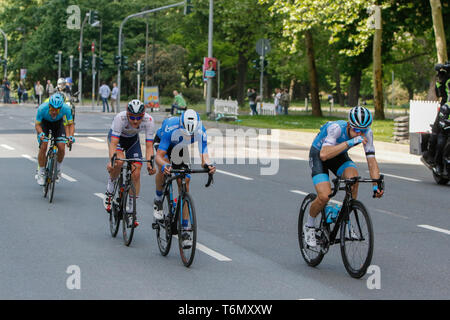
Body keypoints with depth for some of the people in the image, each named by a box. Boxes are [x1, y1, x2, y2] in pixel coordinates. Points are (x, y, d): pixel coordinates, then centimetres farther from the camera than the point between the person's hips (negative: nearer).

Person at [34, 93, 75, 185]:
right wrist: (41, 133, -41)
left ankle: (58, 169, 11)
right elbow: (37, 125, -21)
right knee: (43, 146, -18)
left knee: (61, 147, -15)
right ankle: (41, 172, -2)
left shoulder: (66, 109, -33)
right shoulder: (42, 108, -36)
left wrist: (70, 136, -36)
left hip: (58, 123, 1)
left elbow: (71, 124, -18)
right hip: (45, 122, -1)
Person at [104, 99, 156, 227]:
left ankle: (131, 210, 5)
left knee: (136, 174, -8)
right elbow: (113, 143, -41)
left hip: (133, 139, 2)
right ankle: (109, 191, -6)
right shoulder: (120, 118, -38)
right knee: (119, 161, -32)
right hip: (116, 137, -2)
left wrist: (149, 163, -47)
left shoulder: (149, 120, -32)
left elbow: (149, 145, -31)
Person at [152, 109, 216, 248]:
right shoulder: (171, 129, -42)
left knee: (184, 184, -10)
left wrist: (207, 165, -60)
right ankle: (158, 200, -6)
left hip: (180, 150, 2)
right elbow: (159, 156, -42)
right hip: (162, 143, -2)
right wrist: (164, 166, -64)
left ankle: (184, 230, -8)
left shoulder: (200, 132, -33)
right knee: (164, 168, -35)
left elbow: (204, 155, -36)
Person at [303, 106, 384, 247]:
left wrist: (376, 185, -31)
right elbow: (324, 155, -48)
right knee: (324, 196, -23)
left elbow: (371, 160, -19)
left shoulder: (367, 133, -23)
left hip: (339, 156, 4)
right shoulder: (336, 128, -37)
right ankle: (309, 226, 6)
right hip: (318, 154, -4)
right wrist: (349, 142, -53)